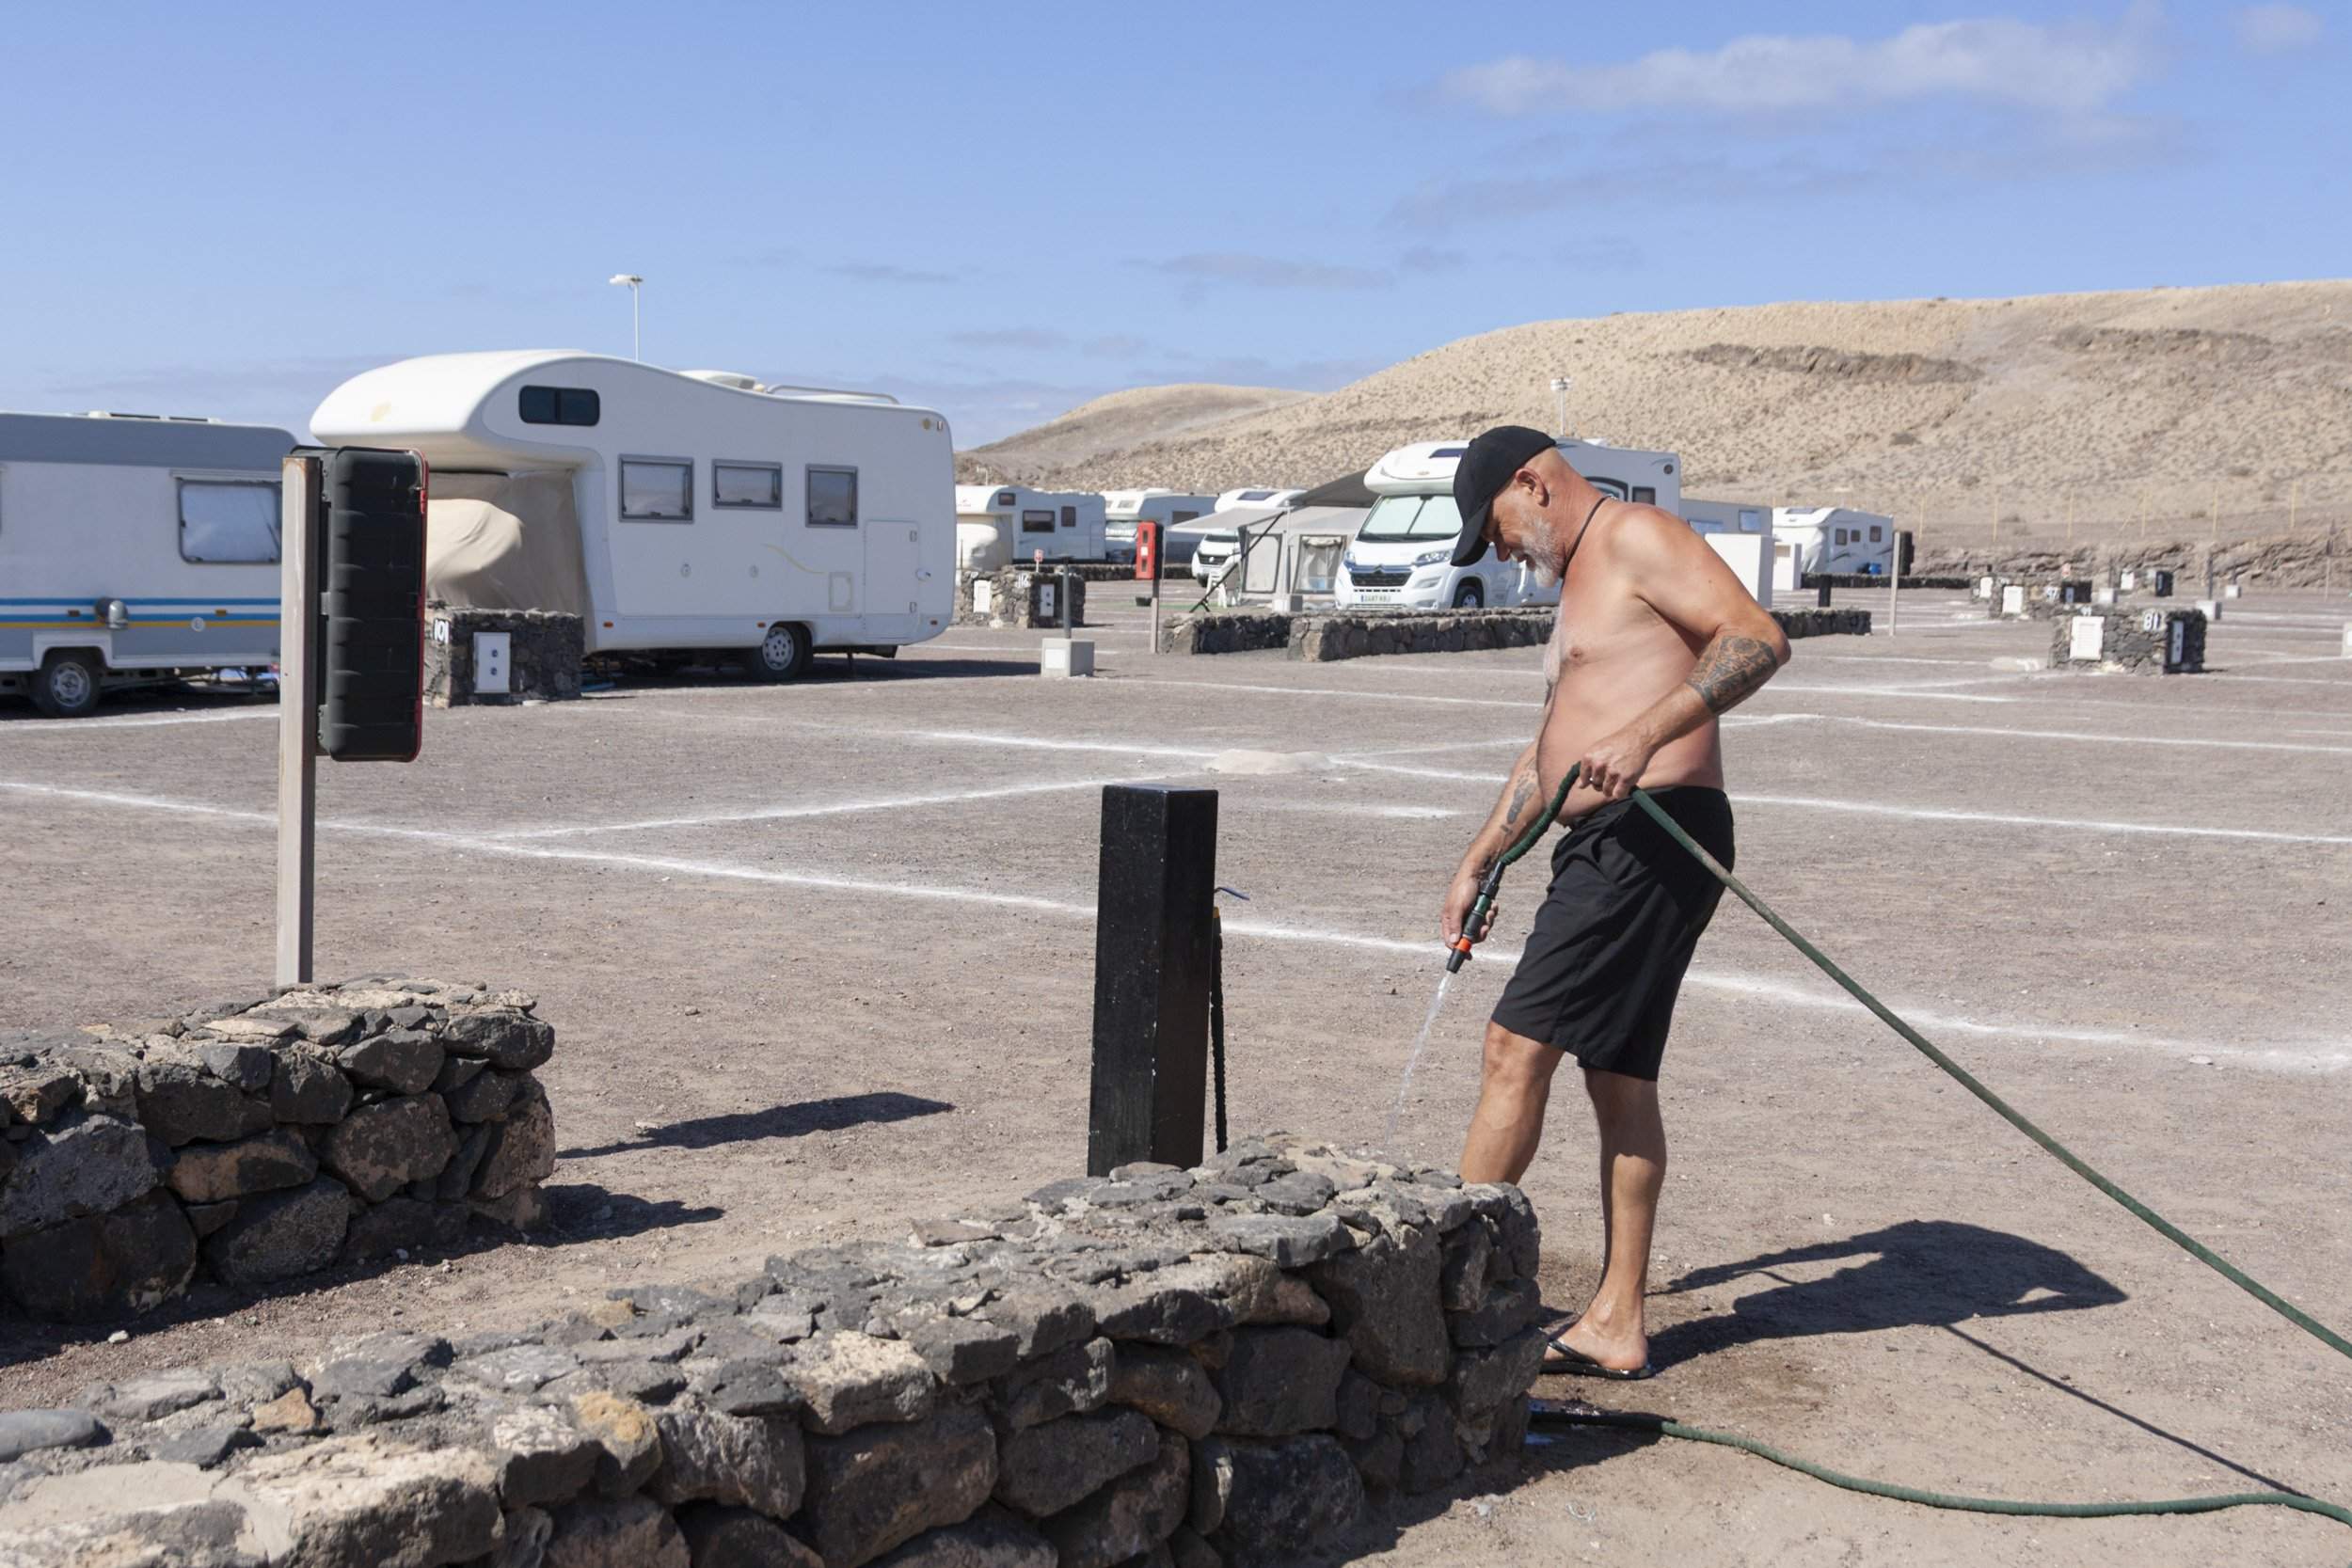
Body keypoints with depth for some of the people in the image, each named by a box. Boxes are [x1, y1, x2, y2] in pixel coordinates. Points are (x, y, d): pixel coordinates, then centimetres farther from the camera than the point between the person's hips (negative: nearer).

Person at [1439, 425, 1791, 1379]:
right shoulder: (1581, 584, 26)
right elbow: (1549, 750, 31)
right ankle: (1616, 1326, 12)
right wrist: (1478, 863, 29)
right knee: (1618, 1079, 9)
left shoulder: (1637, 538, -5)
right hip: (1605, 846, 10)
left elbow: (1758, 639, -20)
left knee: (1517, 1047, -10)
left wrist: (1648, 730, -30)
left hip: (1654, 835, -10)